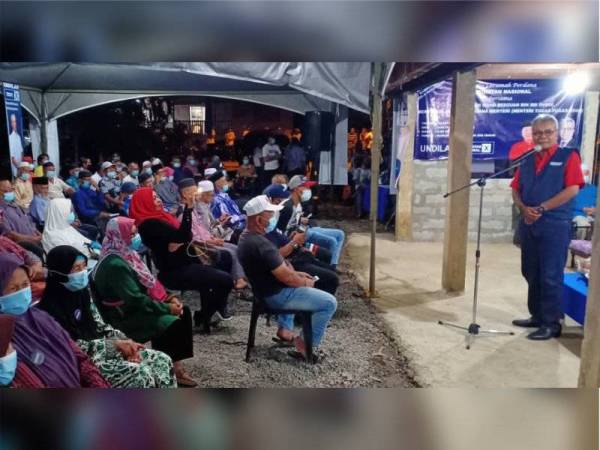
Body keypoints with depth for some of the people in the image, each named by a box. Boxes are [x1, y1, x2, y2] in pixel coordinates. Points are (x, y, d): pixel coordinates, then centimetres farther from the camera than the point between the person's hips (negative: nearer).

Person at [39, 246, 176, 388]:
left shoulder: (81, 291, 6)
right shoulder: (52, 306, -18)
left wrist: (125, 341, -6)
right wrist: (115, 344, -17)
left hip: (104, 348, 8)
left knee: (162, 360, -5)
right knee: (141, 375, -26)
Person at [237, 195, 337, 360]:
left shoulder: (246, 237, 2)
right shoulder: (261, 245, -31)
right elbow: (287, 278, -26)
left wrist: (296, 273, 10)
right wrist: (305, 283, -7)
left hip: (265, 289, 10)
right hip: (276, 295, -10)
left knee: (295, 282, 38)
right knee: (329, 302, -7)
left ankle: (285, 328, 32)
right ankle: (307, 344, 4)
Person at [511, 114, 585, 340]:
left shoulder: (568, 156, -3)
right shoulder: (527, 160, 13)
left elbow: (572, 189, -13)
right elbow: (516, 190, 11)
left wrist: (541, 208, -16)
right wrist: (524, 208, -9)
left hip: (555, 225, -6)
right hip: (529, 224, 6)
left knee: (551, 276, -2)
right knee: (531, 273, 12)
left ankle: (551, 324, 8)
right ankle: (537, 316, 26)